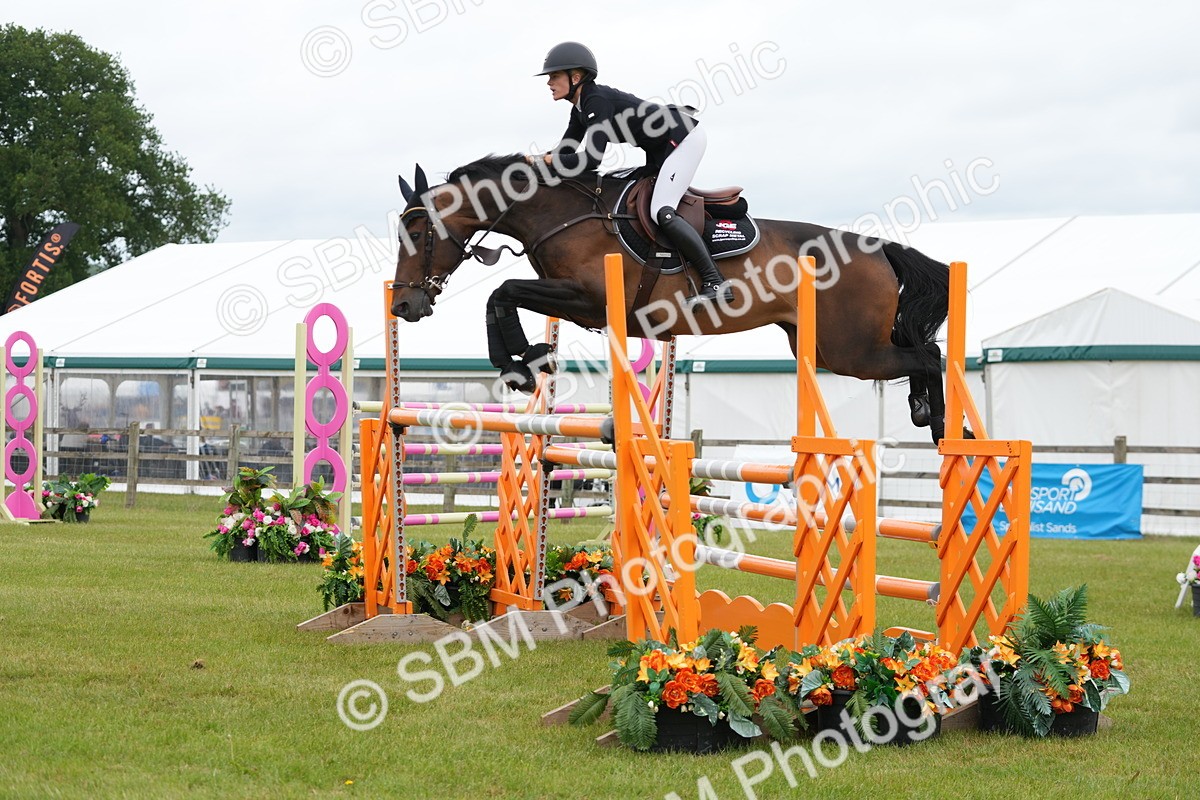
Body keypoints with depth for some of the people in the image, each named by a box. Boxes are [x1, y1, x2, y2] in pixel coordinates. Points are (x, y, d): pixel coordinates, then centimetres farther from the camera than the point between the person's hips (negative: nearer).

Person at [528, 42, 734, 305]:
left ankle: (715, 282, -23)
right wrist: (529, 162, -1)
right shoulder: (581, 108, 7)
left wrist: (543, 160, -22)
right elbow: (565, 151, 14)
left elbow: (591, 160, -29)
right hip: (661, 149, 11)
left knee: (661, 212, -22)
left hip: (684, 138, -11)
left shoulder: (598, 101, -23)